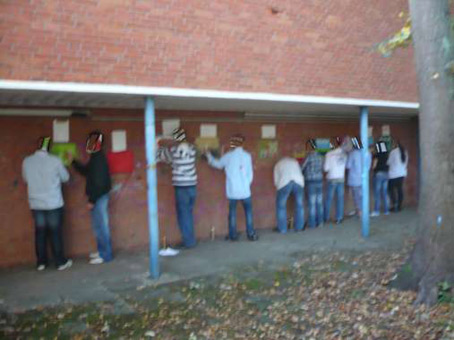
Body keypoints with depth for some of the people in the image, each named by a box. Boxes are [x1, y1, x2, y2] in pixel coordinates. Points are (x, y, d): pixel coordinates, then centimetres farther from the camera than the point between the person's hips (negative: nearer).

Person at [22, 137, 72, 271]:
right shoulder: (55, 161, -13)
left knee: (40, 232, 12)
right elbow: (65, 178, 1)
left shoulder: (26, 161, -3)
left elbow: (26, 179, 13)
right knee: (55, 232, 5)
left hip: (36, 204, 3)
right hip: (54, 203, -3)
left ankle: (41, 262, 20)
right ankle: (61, 262, 13)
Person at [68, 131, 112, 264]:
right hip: (98, 197, 10)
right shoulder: (96, 158, 13)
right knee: (99, 225, 16)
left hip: (99, 197, -10)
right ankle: (102, 251, 26)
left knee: (100, 225, -4)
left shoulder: (98, 158, -18)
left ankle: (105, 255, 2)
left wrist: (91, 200, -20)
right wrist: (73, 161, 24)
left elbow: (98, 182, -22)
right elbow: (86, 171, 27)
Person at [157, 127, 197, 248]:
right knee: (189, 213, 16)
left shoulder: (173, 150, -11)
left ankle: (189, 241, 9)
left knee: (183, 214, 5)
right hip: (192, 186, 4)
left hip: (181, 187, -4)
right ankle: (190, 239, 22)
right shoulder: (192, 149, -1)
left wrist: (158, 146, 27)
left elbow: (160, 155, 7)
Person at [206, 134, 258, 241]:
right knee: (248, 212, 8)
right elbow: (250, 173, 1)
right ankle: (251, 234, 8)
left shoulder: (228, 156, -2)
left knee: (232, 212, 10)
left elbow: (218, 164, 16)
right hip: (245, 190, 0)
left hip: (232, 191, 1)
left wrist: (209, 156, 31)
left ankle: (233, 235, 14)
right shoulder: (247, 155, -1)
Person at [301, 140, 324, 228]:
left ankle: (312, 223, 3)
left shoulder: (309, 156, -11)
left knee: (312, 203, -1)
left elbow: (302, 168, -4)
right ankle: (319, 221, 15)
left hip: (311, 182, -5)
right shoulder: (321, 157, 4)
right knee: (319, 203, 10)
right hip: (319, 181, 5)